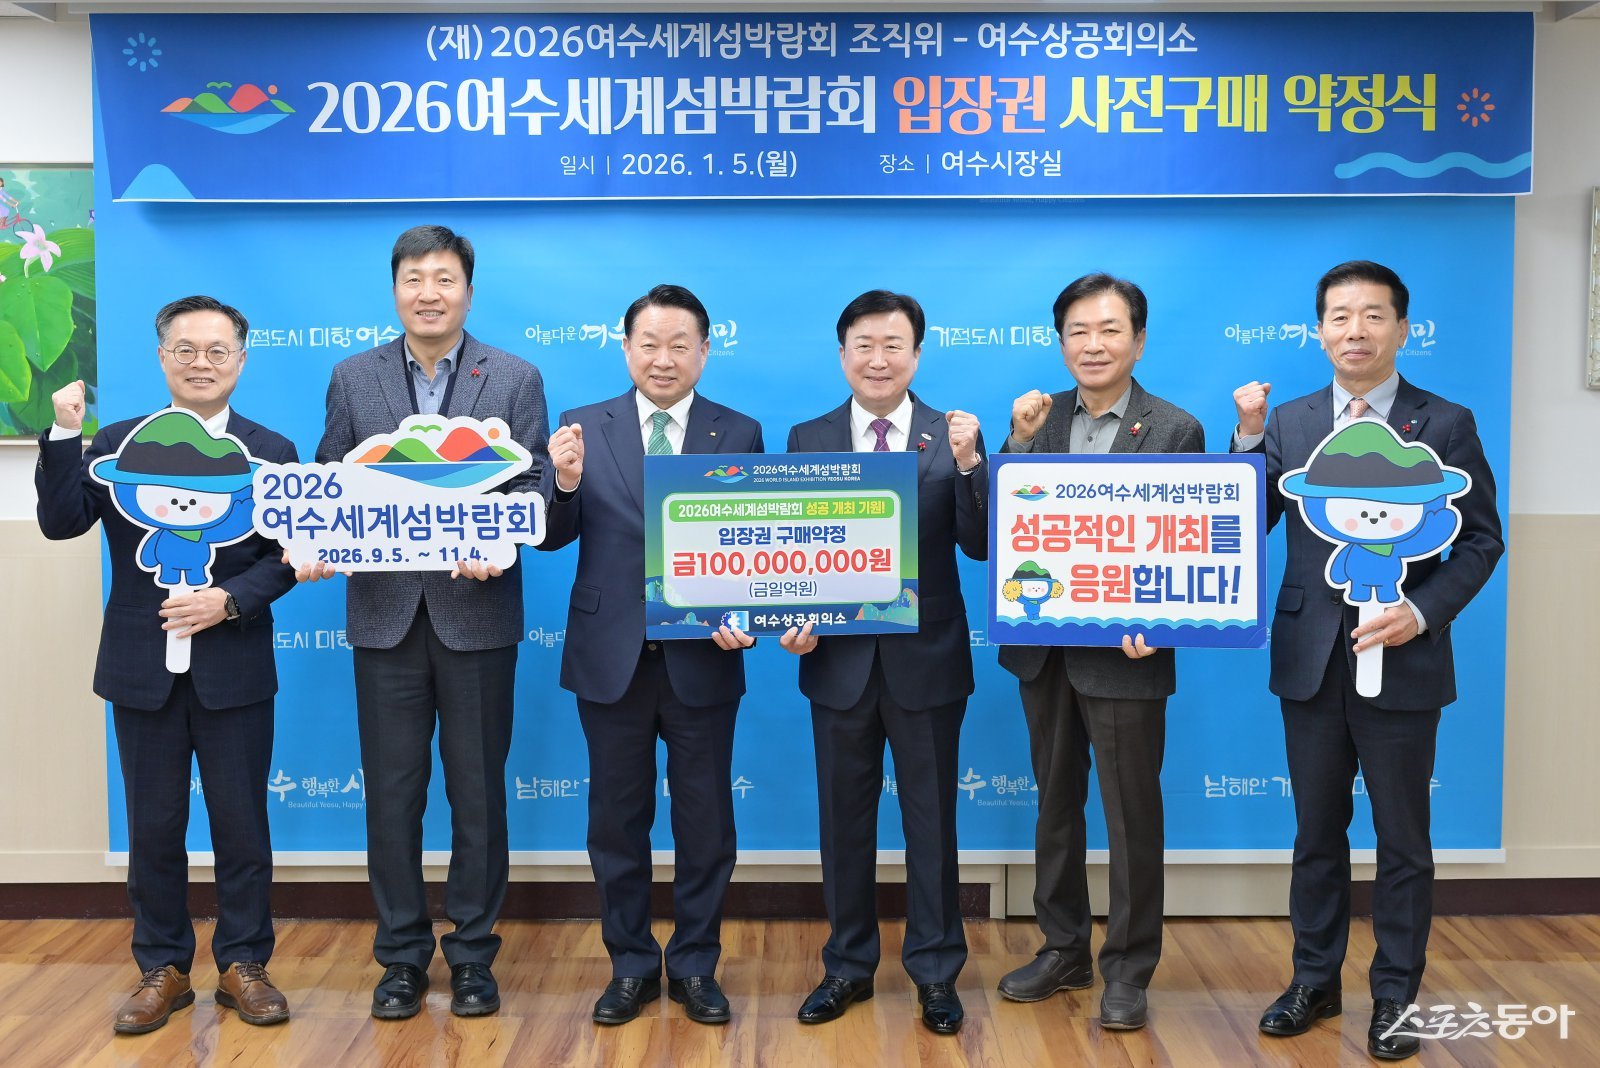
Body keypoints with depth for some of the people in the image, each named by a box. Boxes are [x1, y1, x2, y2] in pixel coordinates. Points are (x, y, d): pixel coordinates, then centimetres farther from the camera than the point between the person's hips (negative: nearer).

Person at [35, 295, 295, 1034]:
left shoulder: (270, 452, 3)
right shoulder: (119, 443, 6)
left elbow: (287, 555, -3)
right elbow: (60, 523, -6)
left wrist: (229, 600, -18)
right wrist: (65, 435, -15)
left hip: (234, 670, -1)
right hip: (142, 669, 1)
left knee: (241, 826, 6)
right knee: (153, 828, 10)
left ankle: (243, 964, 21)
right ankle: (163, 969, 24)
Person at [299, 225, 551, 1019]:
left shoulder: (516, 379, 1)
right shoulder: (353, 378, 7)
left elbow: (534, 488, -3)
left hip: (476, 612, -1)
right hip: (385, 613, 2)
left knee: (478, 793, 8)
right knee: (391, 793, 8)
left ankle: (472, 955, 22)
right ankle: (401, 956, 23)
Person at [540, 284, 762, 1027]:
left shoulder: (740, 434, 0)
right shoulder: (582, 428, 1)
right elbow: (552, 539, -2)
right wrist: (566, 484, -22)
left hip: (703, 659, 0)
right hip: (611, 657, 1)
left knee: (705, 821, 10)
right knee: (617, 820, 11)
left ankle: (695, 967, 27)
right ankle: (630, 966, 28)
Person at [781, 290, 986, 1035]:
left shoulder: (954, 438, -2)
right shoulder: (808, 440, 3)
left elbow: (980, 547, -10)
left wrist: (969, 464, -24)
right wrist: (793, 621, -13)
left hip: (926, 658, -1)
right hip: (838, 657, 2)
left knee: (931, 817, 10)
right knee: (844, 818, 13)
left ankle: (935, 971, 25)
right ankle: (848, 965, 29)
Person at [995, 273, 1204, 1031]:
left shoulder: (1175, 431, -8)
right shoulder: (1041, 417, 4)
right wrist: (1019, 442, -16)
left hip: (1122, 653, -4)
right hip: (1043, 649, 5)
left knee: (1131, 816, 7)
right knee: (1055, 804, 16)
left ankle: (1128, 969, 21)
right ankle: (1063, 950, 32)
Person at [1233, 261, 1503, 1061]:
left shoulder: (1446, 424, -1)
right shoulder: (1288, 422, 5)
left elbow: (1481, 538, -1)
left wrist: (1423, 611, -15)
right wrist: (1250, 438, -13)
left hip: (1402, 661, -2)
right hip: (1311, 660, 2)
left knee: (1402, 839, 9)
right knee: (1317, 831, 14)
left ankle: (1396, 996, 24)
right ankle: (1315, 980, 29)